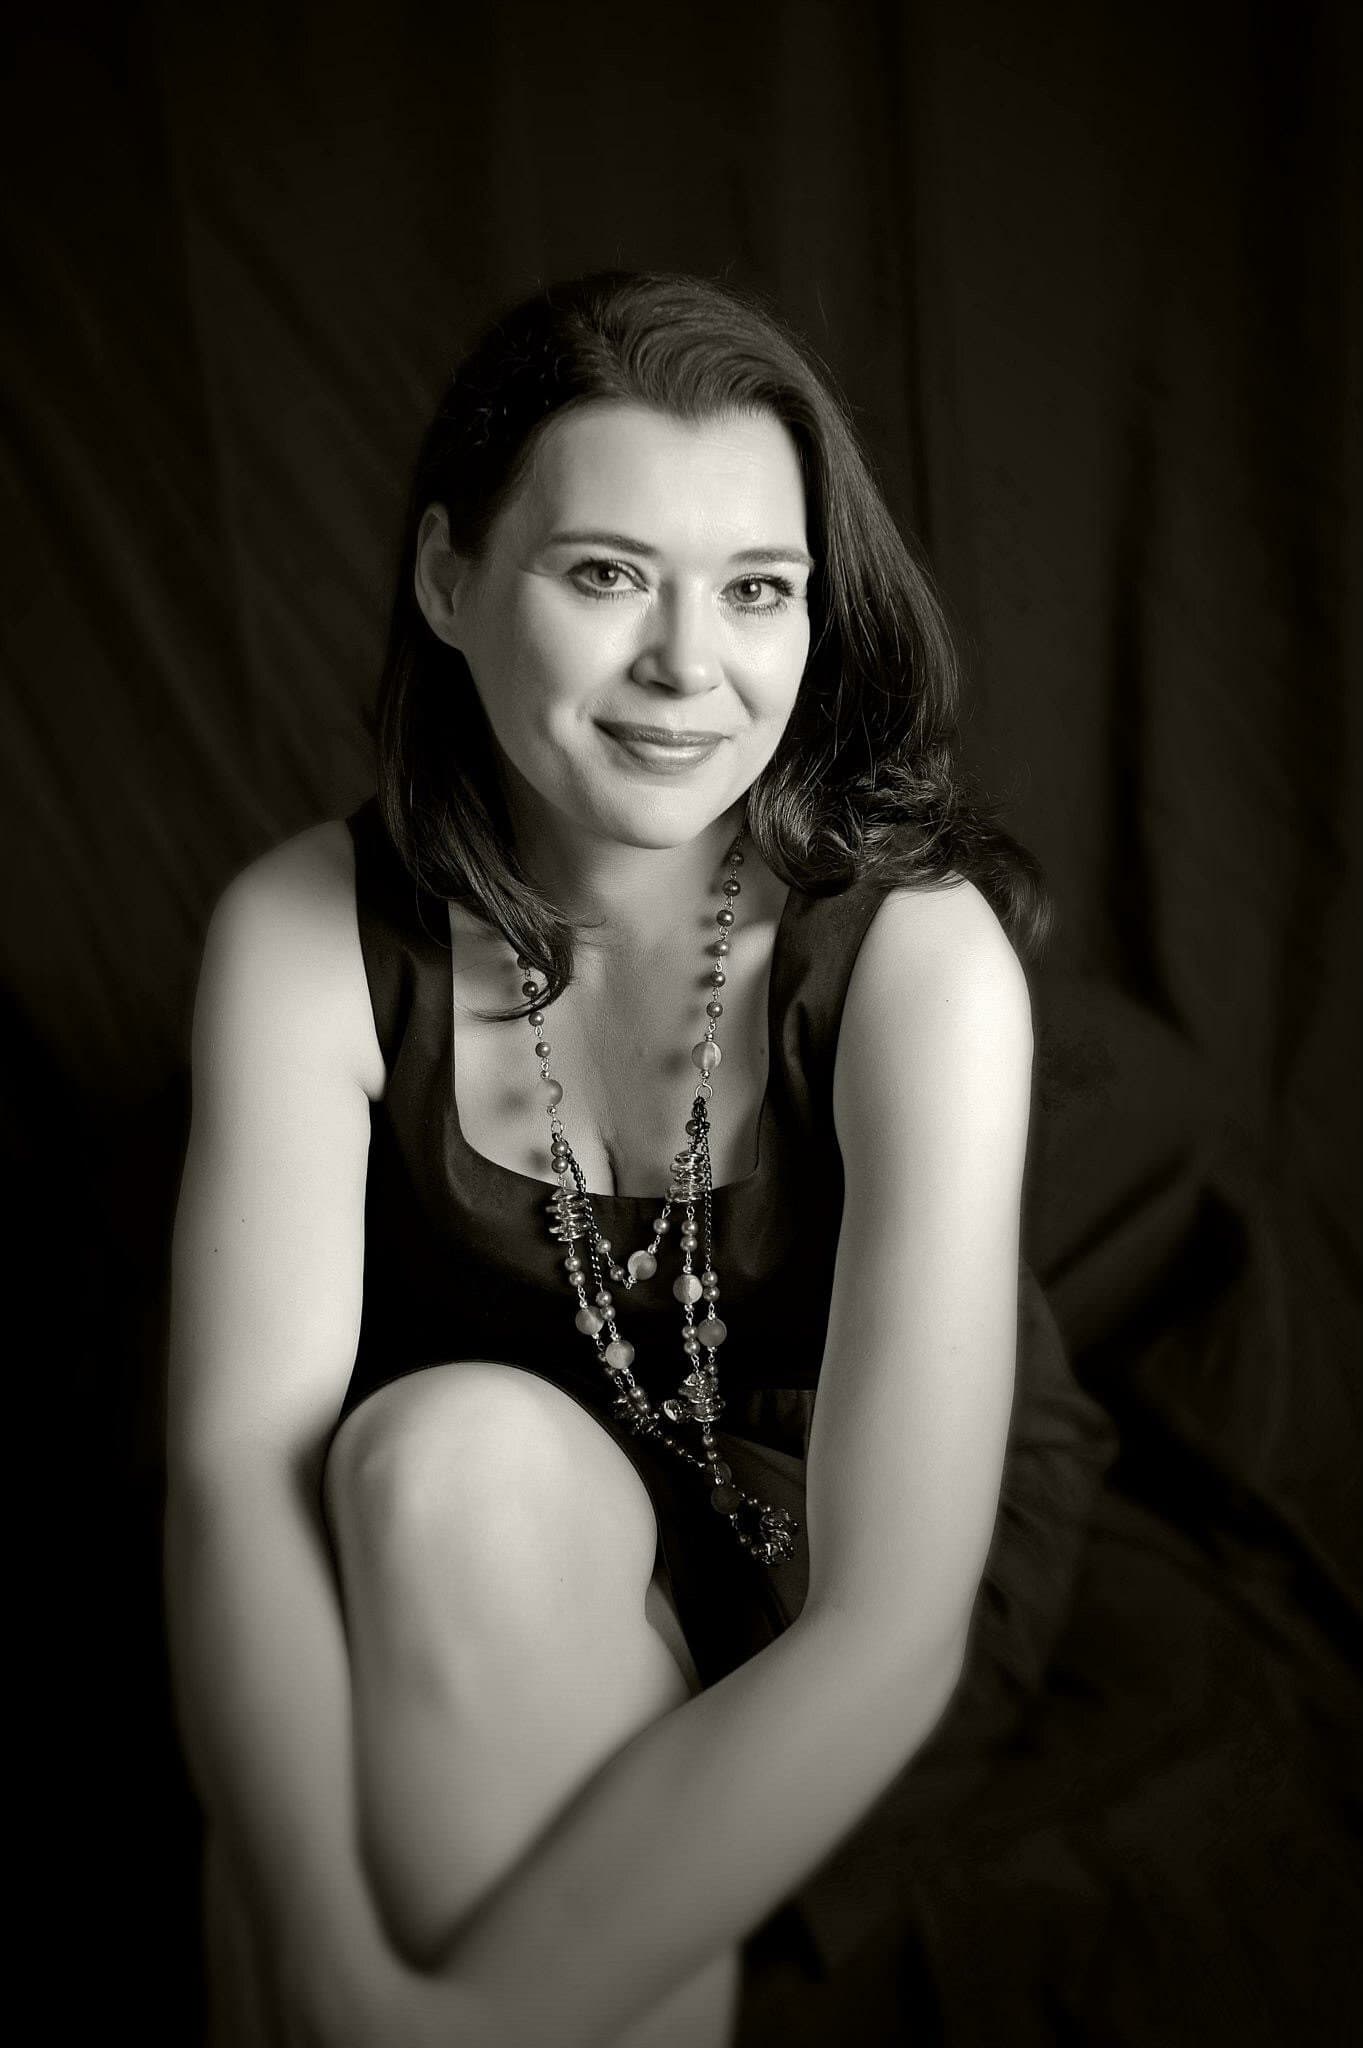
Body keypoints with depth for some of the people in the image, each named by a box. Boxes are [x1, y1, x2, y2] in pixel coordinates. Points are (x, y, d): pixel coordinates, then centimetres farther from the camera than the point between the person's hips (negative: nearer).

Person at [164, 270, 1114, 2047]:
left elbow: (894, 1631, -29)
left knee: (456, 1454, -31)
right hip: (451, 1601, 3)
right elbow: (236, 1464, -25)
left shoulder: (921, 958, -23)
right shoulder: (304, 935, -14)